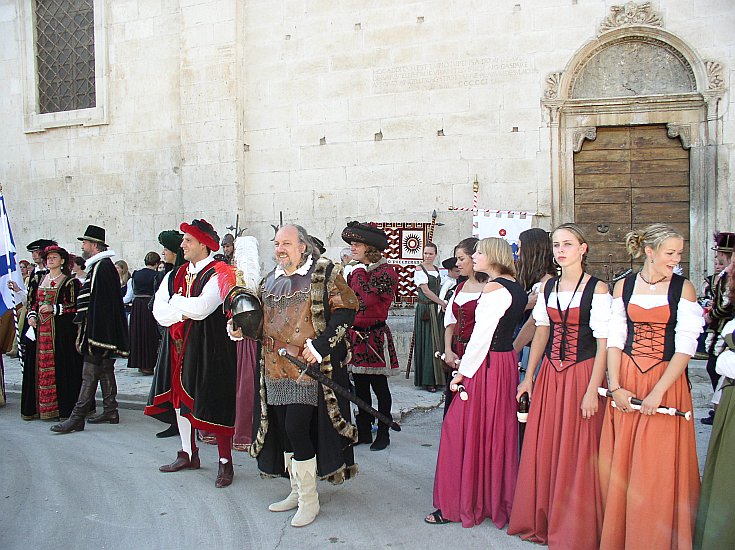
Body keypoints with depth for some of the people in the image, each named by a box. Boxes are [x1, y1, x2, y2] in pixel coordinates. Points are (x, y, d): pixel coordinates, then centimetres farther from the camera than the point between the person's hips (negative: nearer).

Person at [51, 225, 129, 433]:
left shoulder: (99, 267, -17)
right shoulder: (107, 265, 14)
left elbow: (89, 302, -19)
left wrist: (82, 332, -17)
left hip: (97, 330, -10)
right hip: (107, 332, 10)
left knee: (89, 373, -6)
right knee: (105, 369, 14)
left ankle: (77, 417, -3)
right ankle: (110, 411, 20)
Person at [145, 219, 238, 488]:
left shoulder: (218, 274, -10)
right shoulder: (176, 275, 12)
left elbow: (201, 308, -24)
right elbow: (159, 312, 2)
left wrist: (175, 301, -7)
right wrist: (188, 311, -13)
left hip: (209, 348, -7)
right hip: (180, 345, 7)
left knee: (215, 404, -3)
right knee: (180, 398, 14)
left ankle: (225, 463, 9)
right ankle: (188, 455, 30)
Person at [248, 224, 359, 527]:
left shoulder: (324, 273, -6)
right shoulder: (271, 279, 14)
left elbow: (346, 310, -11)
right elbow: (261, 317, 24)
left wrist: (320, 345, -19)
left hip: (309, 369, -7)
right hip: (276, 370, 7)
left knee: (296, 429, -9)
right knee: (284, 429, 12)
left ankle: (309, 500, 8)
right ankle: (297, 490, 30)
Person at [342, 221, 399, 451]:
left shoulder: (386, 272, -9)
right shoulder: (356, 272, 12)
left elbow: (367, 300, -21)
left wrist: (360, 273, -14)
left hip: (375, 337, -7)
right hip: (355, 335, 7)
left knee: (379, 386, 2)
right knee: (360, 386, 12)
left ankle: (383, 434, 14)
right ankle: (364, 431, 22)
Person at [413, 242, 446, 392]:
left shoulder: (436, 270, 15)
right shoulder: (419, 269, -6)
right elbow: (425, 290, -12)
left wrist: (442, 304, 2)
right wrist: (443, 303, -11)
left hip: (437, 309, 7)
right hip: (425, 309, -7)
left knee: (437, 341, 6)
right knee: (427, 343, -6)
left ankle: (436, 377, 14)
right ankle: (427, 380, 0)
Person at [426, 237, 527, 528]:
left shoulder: (494, 287, -16)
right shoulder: (516, 288, 11)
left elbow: (482, 336, -19)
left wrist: (462, 373, -12)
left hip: (486, 366, -9)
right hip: (507, 362, 9)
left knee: (467, 431, 0)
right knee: (497, 432, 16)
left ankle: (458, 505, 9)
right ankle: (497, 500, 28)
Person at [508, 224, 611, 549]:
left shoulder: (597, 288, -8)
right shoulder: (548, 287, 8)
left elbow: (604, 343, -11)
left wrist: (593, 390, -16)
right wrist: (529, 377, 10)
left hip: (582, 374, -5)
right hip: (550, 374, 5)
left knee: (576, 454, 3)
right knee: (543, 449, 10)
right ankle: (541, 522, 28)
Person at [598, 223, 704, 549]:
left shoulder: (683, 288, -2)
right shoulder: (623, 286, 5)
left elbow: (685, 347, -8)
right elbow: (614, 338, 3)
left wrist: (658, 392, -16)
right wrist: (615, 387, -8)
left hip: (667, 380, -2)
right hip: (626, 379, 2)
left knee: (659, 468, 1)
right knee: (619, 462, 8)